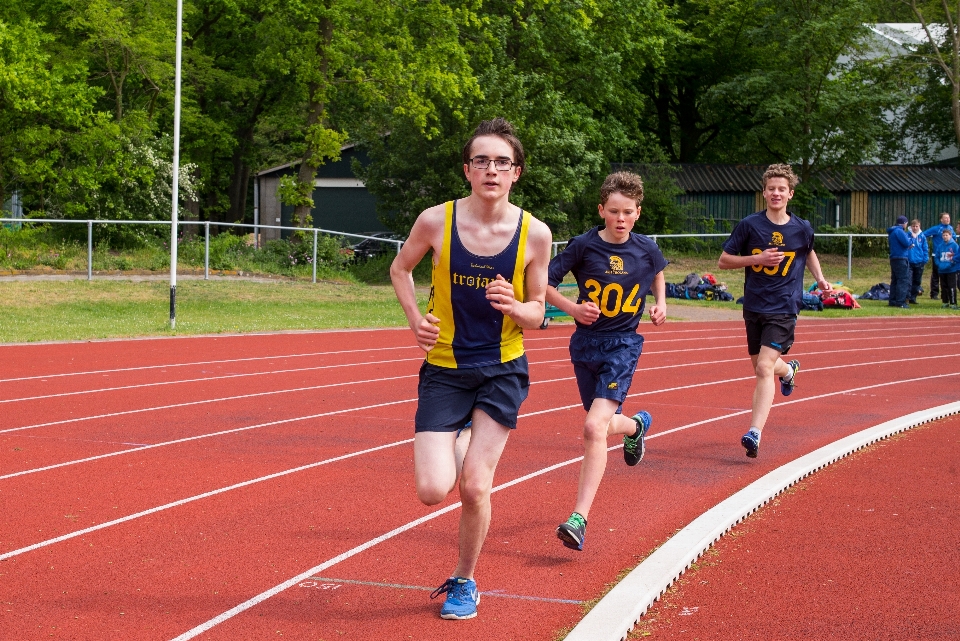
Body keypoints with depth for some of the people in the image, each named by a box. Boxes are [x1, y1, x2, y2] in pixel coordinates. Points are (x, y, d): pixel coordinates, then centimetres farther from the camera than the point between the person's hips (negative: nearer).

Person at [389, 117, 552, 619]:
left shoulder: (534, 234, -11)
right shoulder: (436, 221, -12)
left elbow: (536, 314, 1)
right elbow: (400, 268, 8)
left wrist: (515, 307, -22)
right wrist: (415, 318, -8)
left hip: (502, 371, 0)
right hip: (444, 369, 0)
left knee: (475, 487, -4)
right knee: (433, 491, -10)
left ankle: (464, 582, 23)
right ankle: (460, 443, 26)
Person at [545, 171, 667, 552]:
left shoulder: (646, 249, -3)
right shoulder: (584, 246, -9)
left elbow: (657, 273, 22)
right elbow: (543, 282, -7)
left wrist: (660, 303, 7)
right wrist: (572, 307, -21)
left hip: (623, 346, -2)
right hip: (586, 344, 2)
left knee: (594, 427, -19)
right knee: (604, 425, 16)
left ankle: (579, 519, -20)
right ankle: (637, 425, 56)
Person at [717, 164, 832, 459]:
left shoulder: (802, 229, -1)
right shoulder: (750, 224, -4)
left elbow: (809, 252, 22)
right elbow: (723, 261, -2)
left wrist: (820, 279, 6)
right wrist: (758, 258, -15)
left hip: (783, 309, -2)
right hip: (753, 307, 3)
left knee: (764, 367, -18)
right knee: (761, 368, 17)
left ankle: (754, 433, -21)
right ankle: (788, 370, 53)